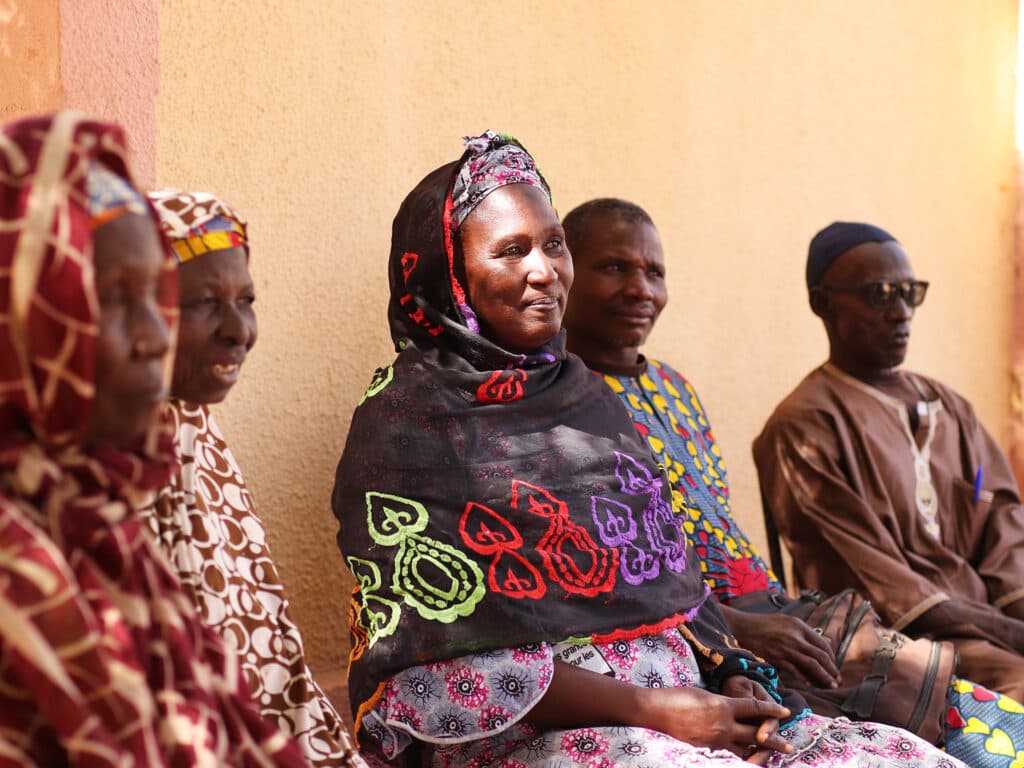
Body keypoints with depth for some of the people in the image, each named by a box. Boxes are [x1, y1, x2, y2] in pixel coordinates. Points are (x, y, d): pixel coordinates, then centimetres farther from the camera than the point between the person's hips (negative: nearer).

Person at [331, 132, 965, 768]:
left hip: (688, 704, 7)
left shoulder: (585, 393, 16)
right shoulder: (404, 424, -5)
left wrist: (735, 680, -1)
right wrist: (651, 708, -16)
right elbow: (431, 661, -12)